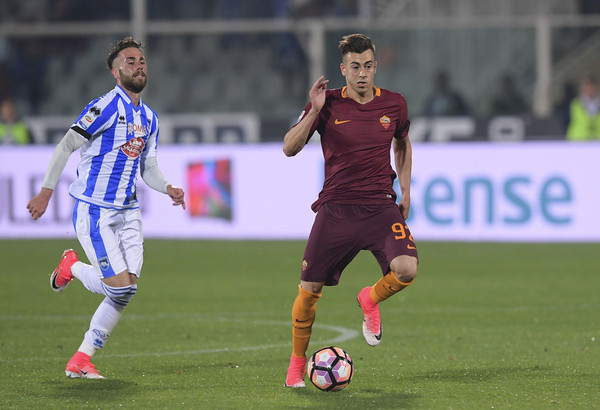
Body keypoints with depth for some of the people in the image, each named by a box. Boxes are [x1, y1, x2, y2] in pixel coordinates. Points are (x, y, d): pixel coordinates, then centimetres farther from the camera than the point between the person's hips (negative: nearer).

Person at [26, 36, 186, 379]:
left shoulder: (149, 117, 13)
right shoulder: (106, 107, -12)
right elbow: (66, 146, -11)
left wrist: (168, 188, -1)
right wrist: (46, 191, -16)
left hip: (128, 211, 7)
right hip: (94, 210, -7)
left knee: (126, 291, -2)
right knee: (120, 286, -14)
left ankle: (81, 360, 10)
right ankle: (72, 267, 18)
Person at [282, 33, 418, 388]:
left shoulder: (394, 104, 4)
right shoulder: (328, 103, -3)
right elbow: (290, 149, -7)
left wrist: (405, 189, 15)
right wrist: (314, 112, -18)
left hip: (381, 208, 1)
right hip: (336, 209, -1)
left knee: (407, 269, -23)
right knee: (310, 289, -1)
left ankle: (371, 300, 12)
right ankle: (297, 362, 21)